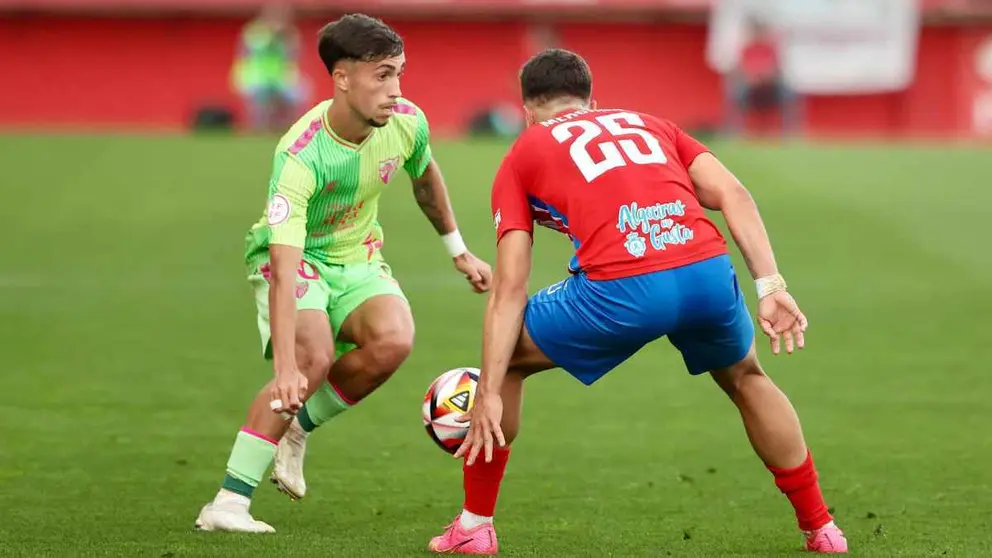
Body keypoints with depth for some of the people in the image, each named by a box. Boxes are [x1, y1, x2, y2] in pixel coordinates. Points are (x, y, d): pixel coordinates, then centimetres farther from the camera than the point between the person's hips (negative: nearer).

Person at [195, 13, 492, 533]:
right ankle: (227, 504, -25)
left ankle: (300, 425, 0)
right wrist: (284, 366, -48)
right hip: (293, 258, -5)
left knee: (393, 339, -26)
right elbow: (284, 267, -40)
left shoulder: (407, 123, -15)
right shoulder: (300, 156, -33)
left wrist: (459, 251, 22)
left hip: (357, 259, 5)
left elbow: (425, 178, 12)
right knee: (314, 358, -31)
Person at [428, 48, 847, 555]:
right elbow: (731, 194, 14)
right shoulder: (649, 125, 32)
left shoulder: (522, 156, 23)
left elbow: (509, 288, 13)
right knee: (746, 379, 35)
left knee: (506, 357, 25)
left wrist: (489, 395, 11)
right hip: (707, 269, 3)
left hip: (621, 287, -3)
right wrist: (770, 286, 8)